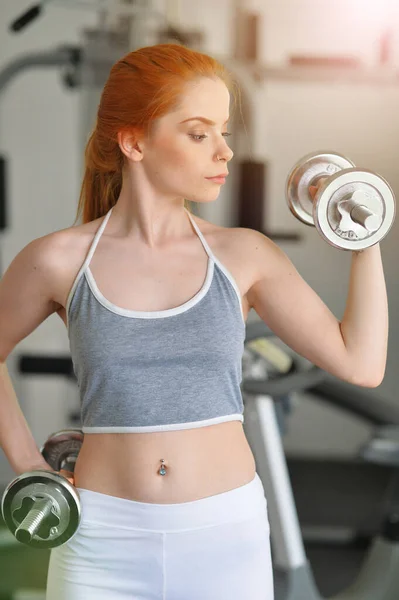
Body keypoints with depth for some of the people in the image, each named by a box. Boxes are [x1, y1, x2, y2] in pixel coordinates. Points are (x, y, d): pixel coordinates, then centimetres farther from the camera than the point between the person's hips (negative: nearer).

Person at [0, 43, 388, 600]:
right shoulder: (60, 261, -3)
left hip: (228, 538, 1)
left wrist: (366, 238, 0)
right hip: (106, 547, -1)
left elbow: (362, 363, -1)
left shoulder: (244, 255, 0)